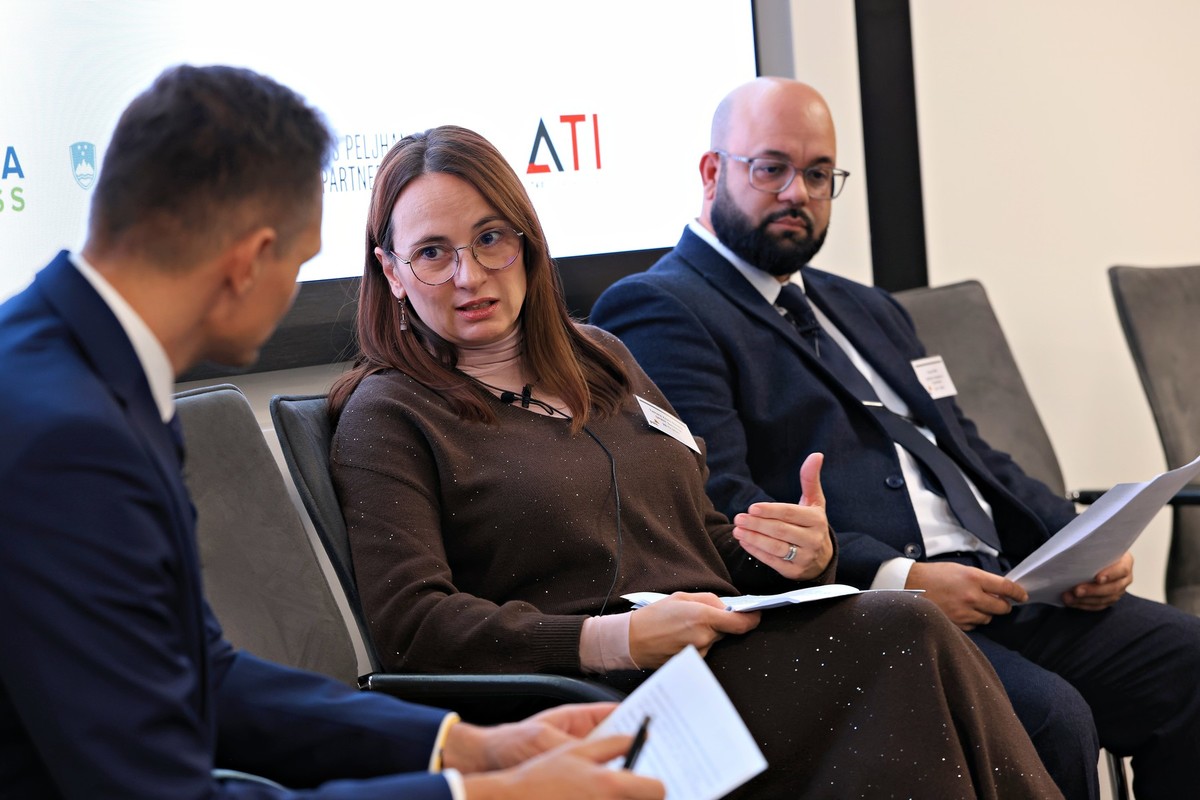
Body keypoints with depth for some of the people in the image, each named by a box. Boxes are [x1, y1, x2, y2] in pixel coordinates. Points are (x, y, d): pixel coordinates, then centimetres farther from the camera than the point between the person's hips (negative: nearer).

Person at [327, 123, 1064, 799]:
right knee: (903, 635, -26)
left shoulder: (601, 360, 24)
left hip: (740, 661, 6)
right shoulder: (388, 415, 4)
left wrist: (803, 558, 0)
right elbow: (410, 625, -9)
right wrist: (620, 641, -19)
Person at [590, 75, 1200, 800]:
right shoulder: (656, 310, -1)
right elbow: (714, 503, -14)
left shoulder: (869, 310, 28)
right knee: (1048, 716, -30)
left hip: (996, 588, 8)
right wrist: (896, 578, -22)